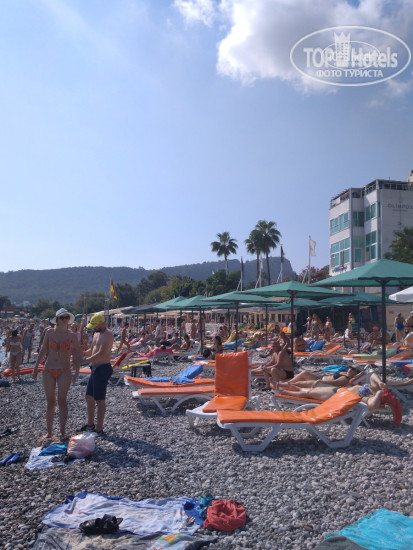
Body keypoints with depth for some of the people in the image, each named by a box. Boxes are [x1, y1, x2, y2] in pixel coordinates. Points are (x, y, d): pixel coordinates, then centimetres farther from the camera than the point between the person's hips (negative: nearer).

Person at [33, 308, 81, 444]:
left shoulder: (72, 336, -2)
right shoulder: (50, 333, 2)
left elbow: (77, 355, 0)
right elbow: (43, 351, 7)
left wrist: (77, 372, -8)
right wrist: (36, 367, 6)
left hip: (64, 372, -2)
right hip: (48, 371, 2)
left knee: (62, 401, -2)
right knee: (50, 402, 6)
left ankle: (62, 432, 10)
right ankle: (49, 433, 16)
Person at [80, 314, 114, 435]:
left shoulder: (108, 334, -16)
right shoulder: (96, 334, 15)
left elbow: (101, 354, -25)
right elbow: (91, 351, 22)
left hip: (102, 369, -10)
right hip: (95, 368, 10)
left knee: (99, 400, -3)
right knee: (89, 396, 18)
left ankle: (99, 429, 6)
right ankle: (90, 424, 32)